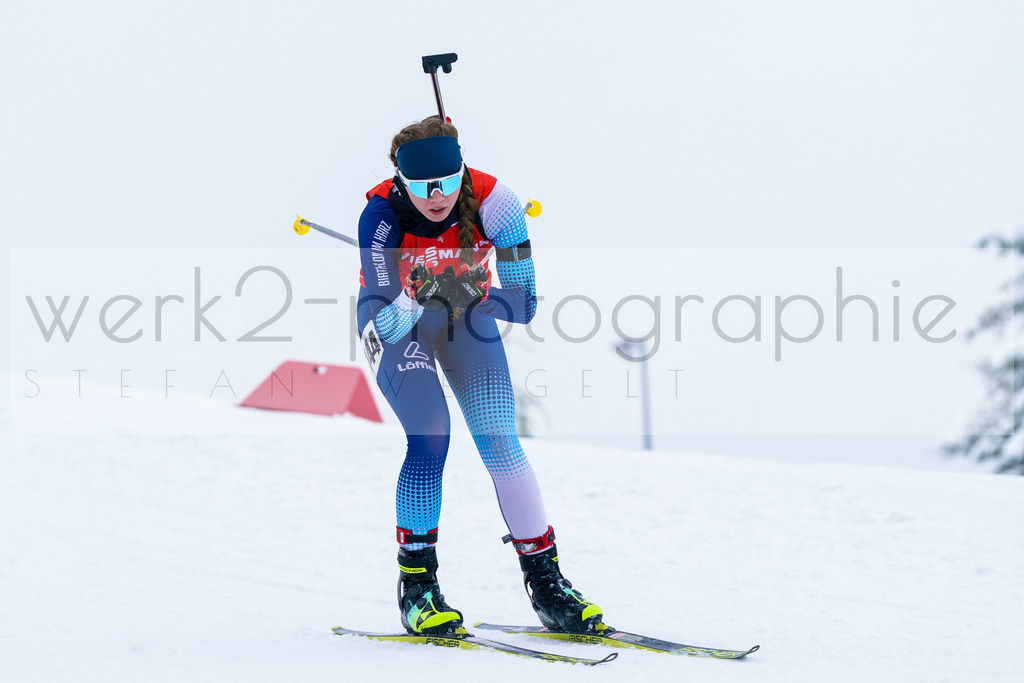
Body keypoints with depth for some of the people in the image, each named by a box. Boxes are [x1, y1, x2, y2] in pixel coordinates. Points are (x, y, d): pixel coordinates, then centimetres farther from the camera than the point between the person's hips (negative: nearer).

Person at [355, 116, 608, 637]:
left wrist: (476, 296, -37)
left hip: (464, 318, 2)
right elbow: (387, 328, -33)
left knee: (499, 438, -10)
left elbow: (525, 305, -24)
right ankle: (417, 585, -8)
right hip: (395, 319, -2)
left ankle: (544, 580, 0)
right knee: (430, 436, -21)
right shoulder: (382, 215, -32)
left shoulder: (491, 202, -29)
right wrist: (414, 298, -51)